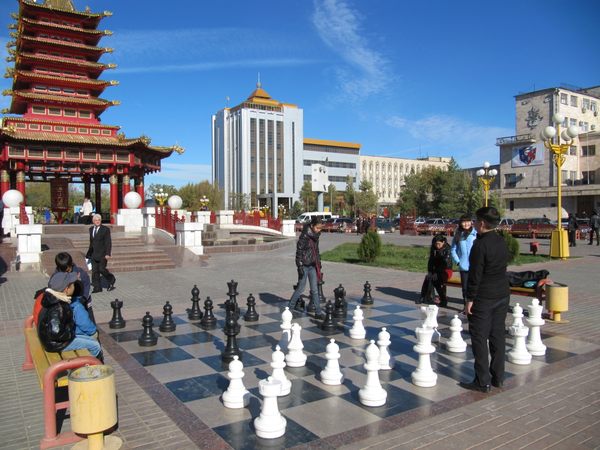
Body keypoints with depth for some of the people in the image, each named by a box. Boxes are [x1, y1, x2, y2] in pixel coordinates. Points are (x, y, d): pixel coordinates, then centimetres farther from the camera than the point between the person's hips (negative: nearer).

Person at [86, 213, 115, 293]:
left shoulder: (105, 229, -7)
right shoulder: (91, 229, 12)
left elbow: (108, 243, -10)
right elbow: (91, 242, 20)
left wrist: (108, 254, -18)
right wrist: (89, 253, 20)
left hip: (103, 254, -6)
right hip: (94, 254, 6)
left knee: (101, 269, -9)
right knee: (94, 271, 4)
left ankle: (111, 279, 17)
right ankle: (97, 287, 10)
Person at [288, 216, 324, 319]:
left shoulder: (315, 236, 6)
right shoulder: (304, 236, -16)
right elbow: (299, 251, -16)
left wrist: (318, 263, 16)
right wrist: (300, 266, -18)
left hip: (313, 265, 7)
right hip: (304, 265, -7)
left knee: (315, 289, 7)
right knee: (301, 288, 3)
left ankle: (318, 312, 12)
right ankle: (289, 307, 20)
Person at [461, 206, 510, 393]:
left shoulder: (480, 245, -19)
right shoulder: (502, 242, 6)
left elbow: (475, 275, -18)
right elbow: (501, 267, 13)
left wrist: (470, 299, -12)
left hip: (484, 298, -8)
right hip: (502, 295, 8)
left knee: (479, 338, 0)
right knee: (497, 336, 14)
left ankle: (482, 381, 5)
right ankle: (498, 377, 23)